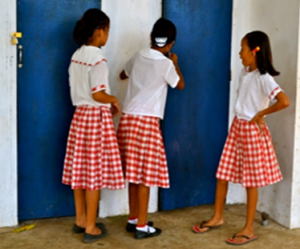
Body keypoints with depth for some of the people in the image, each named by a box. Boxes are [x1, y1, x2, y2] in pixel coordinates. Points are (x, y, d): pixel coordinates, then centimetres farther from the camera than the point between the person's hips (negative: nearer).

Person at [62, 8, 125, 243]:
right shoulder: (98, 58, -17)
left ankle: (80, 219, 25)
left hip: (80, 114, 8)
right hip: (96, 117, -8)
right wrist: (113, 99, -2)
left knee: (80, 169, 14)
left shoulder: (77, 56, 9)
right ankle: (91, 228, 7)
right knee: (94, 172, -1)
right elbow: (98, 95, -21)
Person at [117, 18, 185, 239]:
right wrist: (175, 63, 25)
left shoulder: (138, 56, 7)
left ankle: (133, 219, 24)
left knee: (133, 172, 14)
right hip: (147, 121, -6)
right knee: (145, 175, 0)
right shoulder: (166, 64, -8)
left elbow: (123, 75, 27)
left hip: (128, 119, 6)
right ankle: (142, 226, 6)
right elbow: (180, 85, 11)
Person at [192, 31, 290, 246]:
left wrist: (261, 114, -20)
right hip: (237, 127, 8)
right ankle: (218, 217, 28)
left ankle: (249, 229, 15)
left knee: (251, 181, 3)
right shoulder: (245, 73, 7)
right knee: (223, 174, 12)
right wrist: (240, 120, 10)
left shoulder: (264, 78, -19)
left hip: (252, 131, -8)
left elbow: (284, 101, -31)